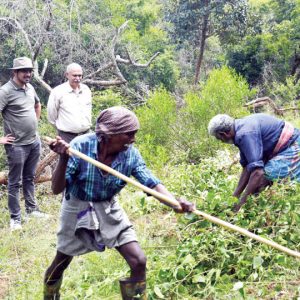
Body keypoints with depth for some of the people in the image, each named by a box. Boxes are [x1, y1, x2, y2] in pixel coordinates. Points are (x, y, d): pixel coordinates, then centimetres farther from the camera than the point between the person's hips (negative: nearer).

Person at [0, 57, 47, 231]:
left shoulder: (30, 88, 7)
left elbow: (37, 105, 27)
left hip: (35, 142, 7)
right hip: (17, 145, -7)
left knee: (30, 178, 19)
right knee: (15, 182, 4)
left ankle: (32, 209, 31)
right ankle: (15, 218, 12)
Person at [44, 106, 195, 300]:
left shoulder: (130, 154, -18)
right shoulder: (81, 146, -28)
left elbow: (152, 183, -24)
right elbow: (57, 189, -27)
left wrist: (175, 202, -43)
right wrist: (63, 159, -45)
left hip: (109, 210, 3)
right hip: (78, 210, -2)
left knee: (139, 261, -7)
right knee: (60, 263, 16)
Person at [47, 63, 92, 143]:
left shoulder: (86, 90, 5)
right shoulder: (58, 91, -11)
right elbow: (51, 114, -2)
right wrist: (61, 127, 7)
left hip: (85, 134, 5)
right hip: (67, 136, -5)